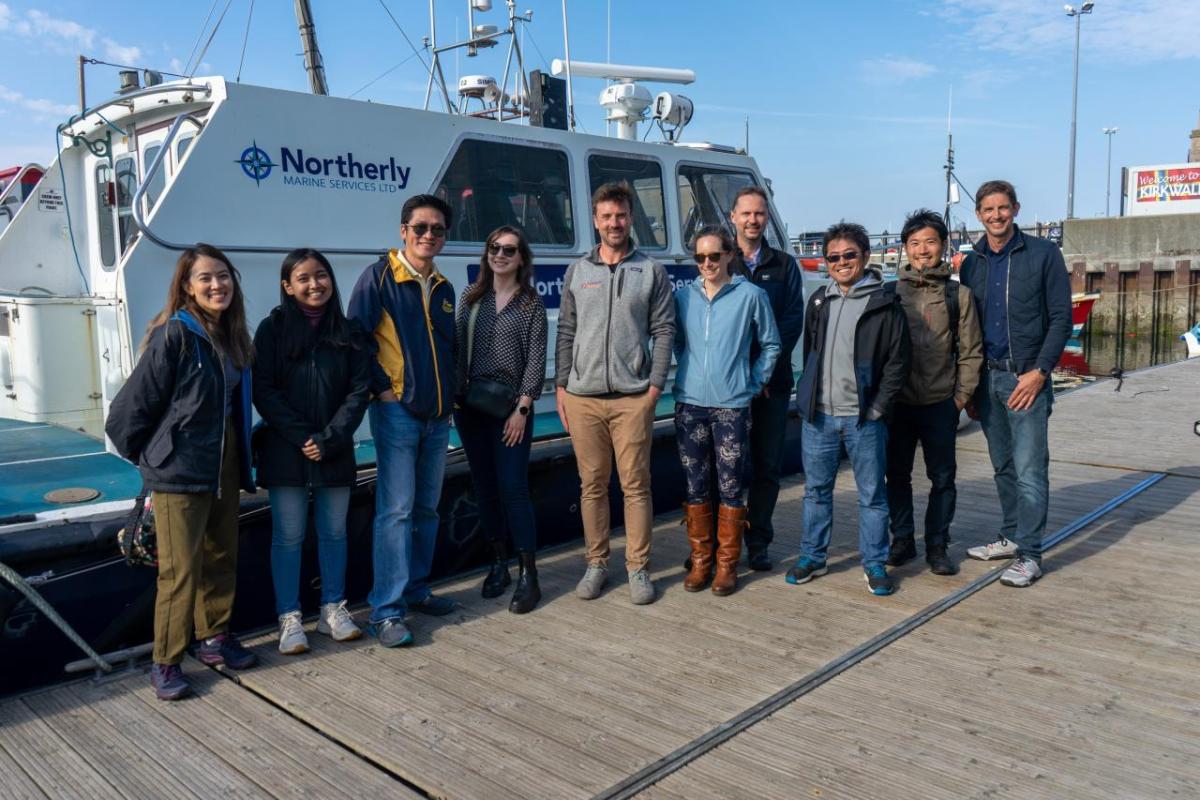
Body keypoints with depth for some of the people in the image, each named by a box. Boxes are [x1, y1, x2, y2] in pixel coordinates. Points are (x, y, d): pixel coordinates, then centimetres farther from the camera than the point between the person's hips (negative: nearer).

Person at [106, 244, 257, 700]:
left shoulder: (232, 336, 7)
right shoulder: (173, 335, -15)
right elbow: (133, 405, -13)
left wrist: (241, 463, 11)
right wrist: (145, 455, -1)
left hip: (224, 467, 7)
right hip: (180, 471, -7)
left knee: (222, 560, 16)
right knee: (180, 570, -2)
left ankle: (214, 638, 32)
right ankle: (165, 663, 11)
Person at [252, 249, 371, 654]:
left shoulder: (348, 332, 4)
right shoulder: (272, 329, -2)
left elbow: (360, 390, -1)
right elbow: (263, 391, -7)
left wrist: (329, 439, -12)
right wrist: (302, 438, -14)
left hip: (335, 451, 2)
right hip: (285, 450, -2)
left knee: (334, 532, 10)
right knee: (288, 536, 4)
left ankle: (332, 609, 24)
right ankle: (289, 618, 15)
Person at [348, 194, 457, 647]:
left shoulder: (443, 288, 14)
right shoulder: (379, 277, -6)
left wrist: (451, 397, 12)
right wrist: (382, 388, -13)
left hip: (438, 416, 7)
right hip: (397, 412, -7)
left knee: (427, 508, 13)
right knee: (395, 510, -8)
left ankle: (416, 589, 27)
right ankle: (386, 610, -2)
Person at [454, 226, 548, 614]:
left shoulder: (531, 303, 0)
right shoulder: (470, 297, 9)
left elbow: (536, 361, -4)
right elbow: (457, 348, 9)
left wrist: (521, 409, -10)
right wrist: (454, 397, 1)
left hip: (510, 407, -4)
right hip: (470, 406, 4)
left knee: (513, 488, -7)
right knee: (485, 487, 9)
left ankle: (528, 576, 1)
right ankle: (499, 565, 22)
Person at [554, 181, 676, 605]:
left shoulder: (651, 271, 5)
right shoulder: (577, 271, 11)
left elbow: (664, 331, 3)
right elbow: (566, 332, 12)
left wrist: (655, 386, -5)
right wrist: (560, 386, 6)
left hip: (633, 398, -2)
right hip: (582, 397, 2)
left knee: (636, 485, 2)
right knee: (592, 485, 7)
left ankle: (638, 567, 13)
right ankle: (596, 563, 20)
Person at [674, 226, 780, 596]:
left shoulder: (751, 295, 0)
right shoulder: (683, 296, 7)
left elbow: (771, 345, 8)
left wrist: (755, 381, 2)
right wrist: (688, 373, 8)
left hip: (732, 405, -2)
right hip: (689, 404, 3)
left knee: (730, 488, 2)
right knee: (696, 486, 8)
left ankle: (727, 564, 13)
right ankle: (700, 560, 20)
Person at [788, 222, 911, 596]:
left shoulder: (885, 302, -4)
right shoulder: (818, 301, 10)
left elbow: (898, 361, -5)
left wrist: (877, 409, -9)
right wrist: (808, 398, 10)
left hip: (863, 418, -4)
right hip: (818, 415, 4)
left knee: (872, 493, 6)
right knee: (816, 490, 13)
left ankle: (875, 564, 18)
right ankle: (812, 557, 26)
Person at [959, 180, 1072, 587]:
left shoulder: (1043, 254, -1)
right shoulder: (971, 264, 10)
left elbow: (1061, 318, -4)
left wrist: (1039, 372, -13)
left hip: (1027, 377, -4)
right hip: (987, 377, 5)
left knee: (1029, 469, -5)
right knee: (1002, 466, 12)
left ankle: (1029, 554, 1)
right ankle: (1011, 537, 24)